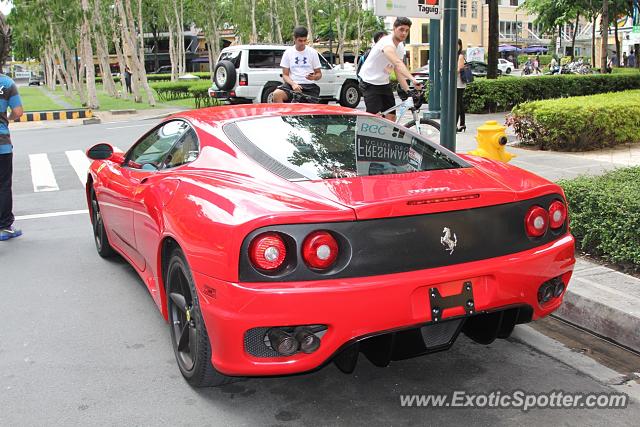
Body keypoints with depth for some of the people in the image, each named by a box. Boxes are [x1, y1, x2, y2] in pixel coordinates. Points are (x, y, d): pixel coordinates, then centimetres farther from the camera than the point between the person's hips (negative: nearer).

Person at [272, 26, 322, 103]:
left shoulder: (312, 52, 8)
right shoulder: (288, 53, 8)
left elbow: (319, 74, 12)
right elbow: (285, 75, 7)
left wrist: (314, 77, -13)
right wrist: (293, 84, -14)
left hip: (309, 86, 0)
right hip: (292, 84, 0)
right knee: (277, 94, -30)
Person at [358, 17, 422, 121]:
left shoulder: (401, 47, 4)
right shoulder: (387, 43, -25)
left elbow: (398, 71, 5)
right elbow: (398, 63, -43)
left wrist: (408, 91, -6)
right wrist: (413, 79, -55)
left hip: (384, 83, 9)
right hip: (370, 82, -8)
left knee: (391, 117, 4)